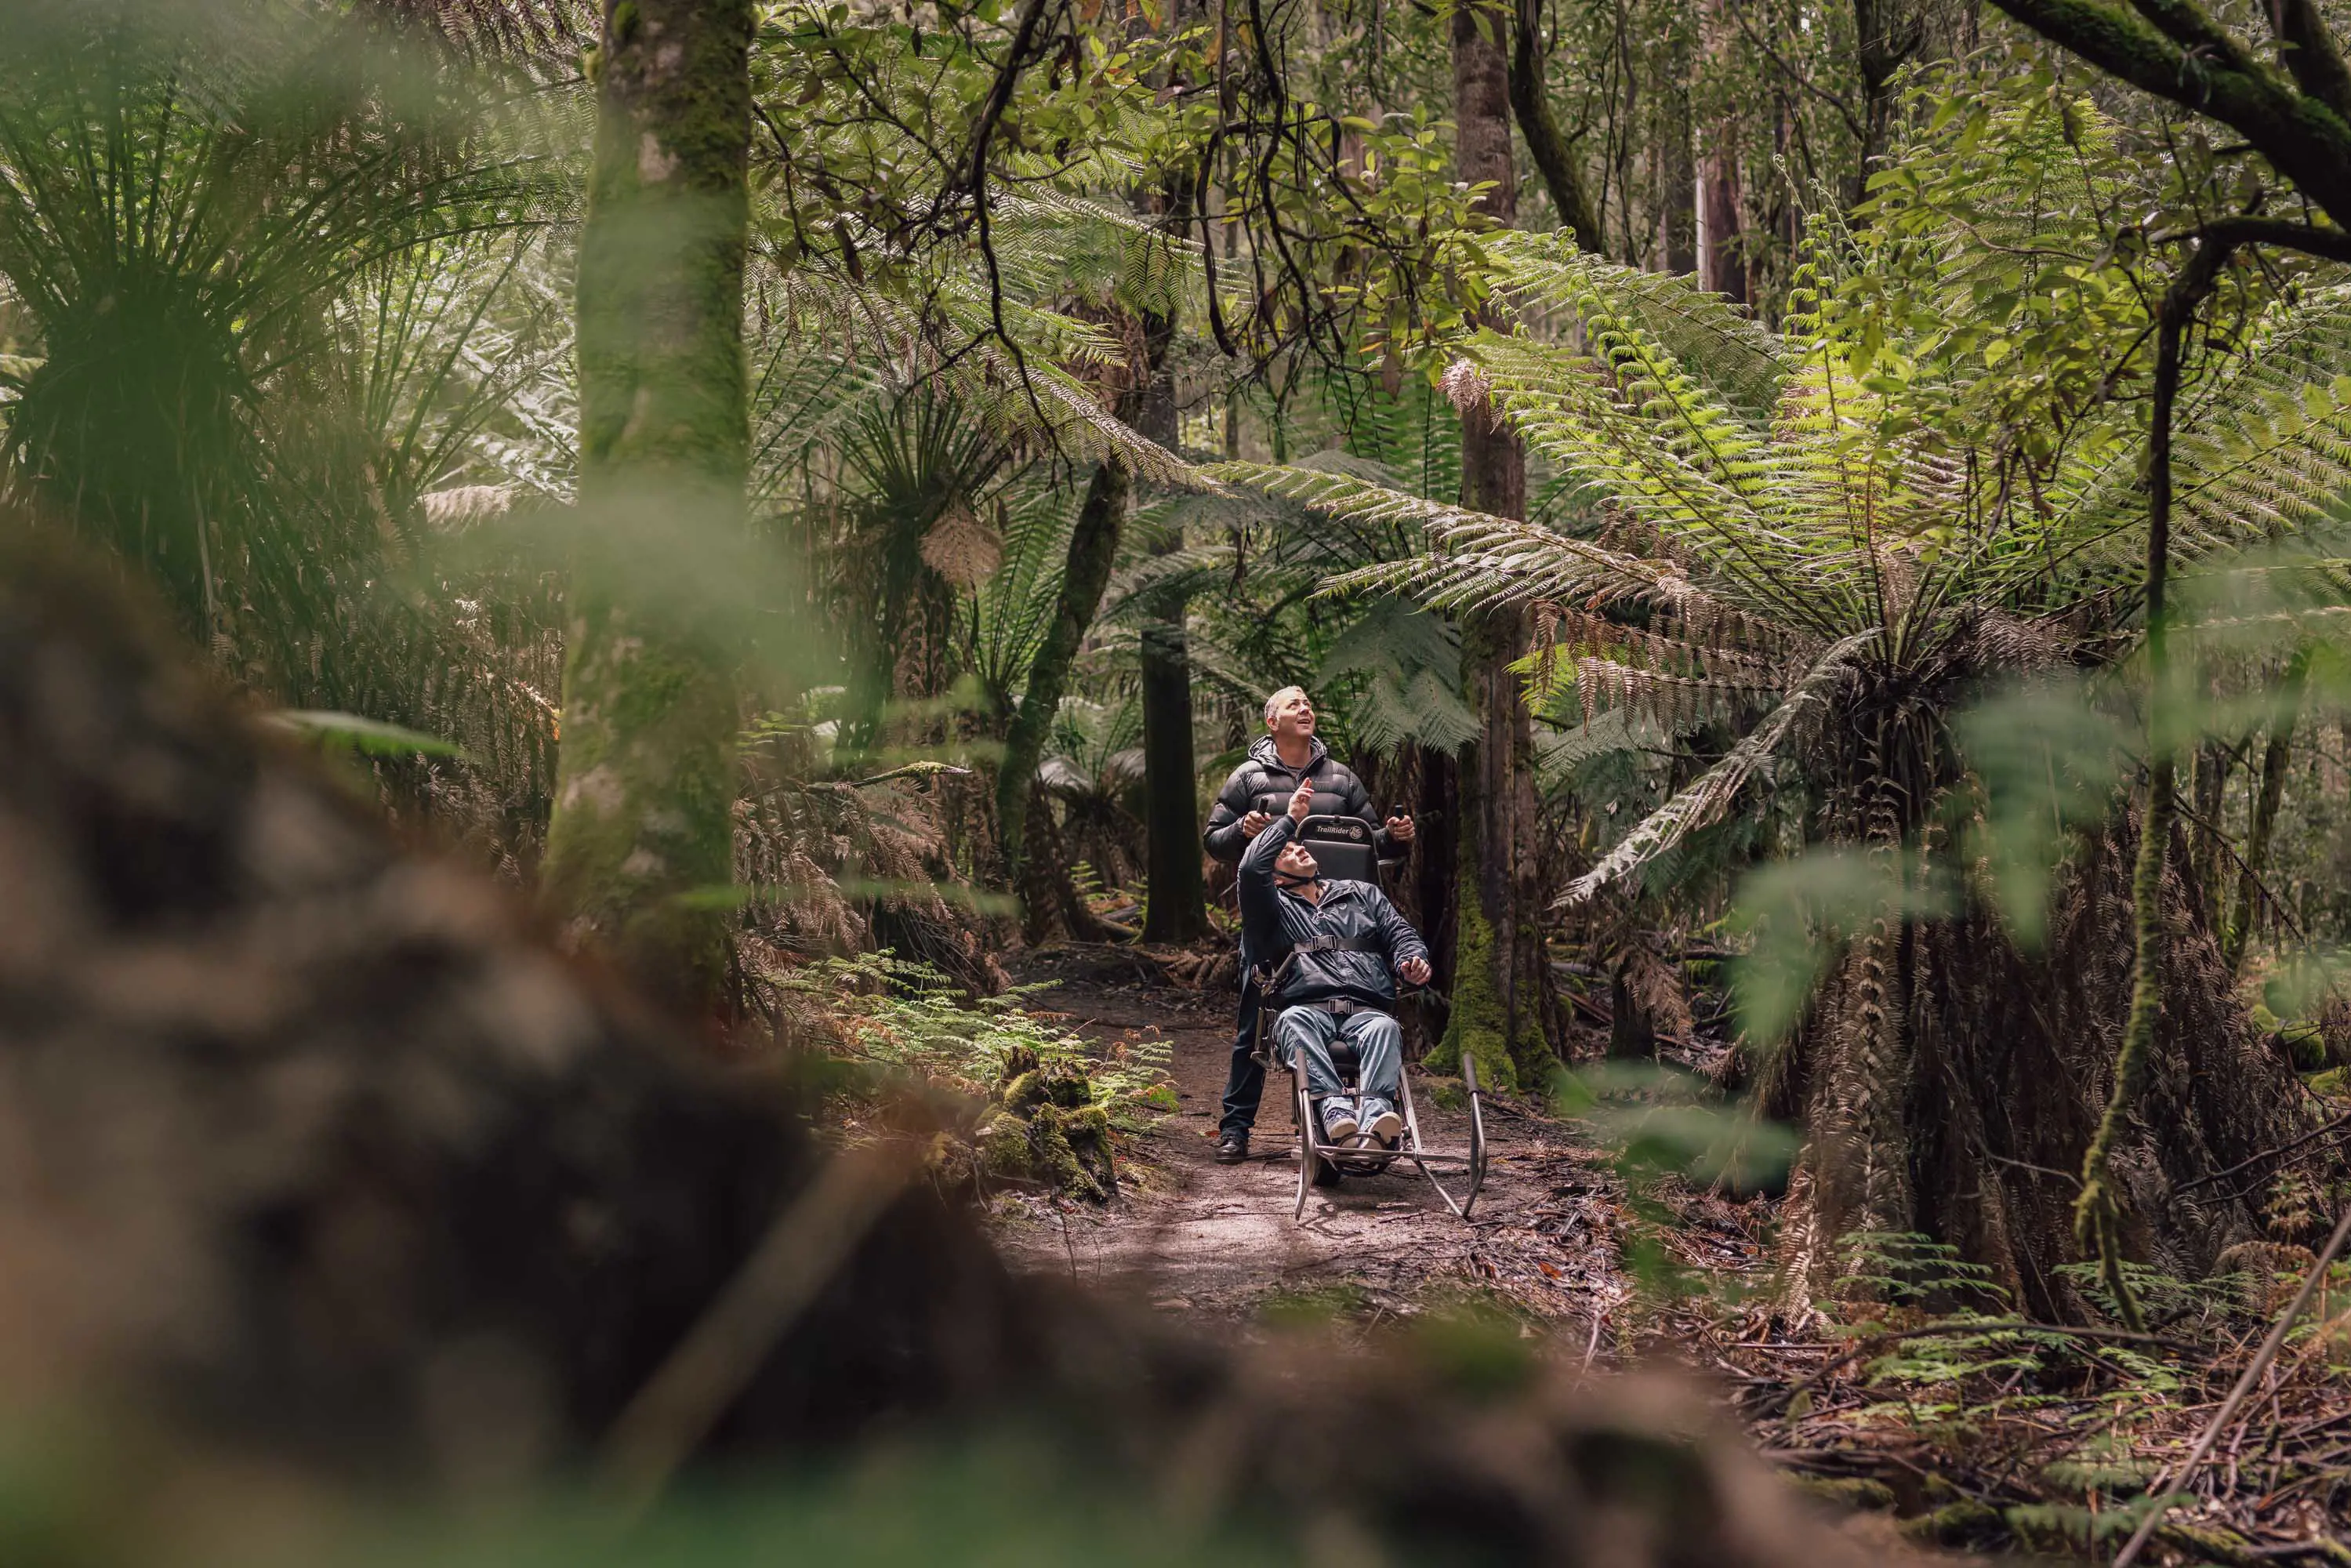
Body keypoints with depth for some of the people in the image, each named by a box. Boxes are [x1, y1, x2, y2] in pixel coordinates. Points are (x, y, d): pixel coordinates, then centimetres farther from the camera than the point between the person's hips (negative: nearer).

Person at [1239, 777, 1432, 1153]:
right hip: (1308, 1011, -1)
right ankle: (1335, 1109, -58)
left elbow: (1399, 932, 21)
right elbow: (1252, 870, 3)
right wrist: (1290, 819, 14)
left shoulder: (1362, 895, 33)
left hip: (1366, 1012, 1)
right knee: (1294, 1021, -39)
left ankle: (1374, 1114, -61)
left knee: (1385, 1027, -36)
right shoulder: (1276, 908, 23)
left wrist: (1412, 961, -4)